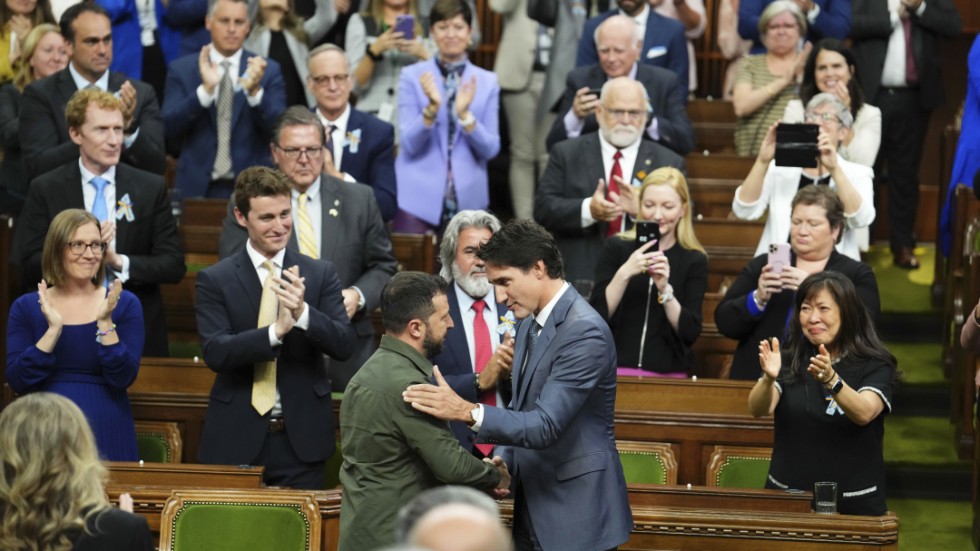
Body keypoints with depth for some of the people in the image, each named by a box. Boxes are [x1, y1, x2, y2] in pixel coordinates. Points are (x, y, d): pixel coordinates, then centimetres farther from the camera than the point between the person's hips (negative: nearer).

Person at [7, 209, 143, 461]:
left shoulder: (125, 304, 2)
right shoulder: (26, 307, 3)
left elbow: (123, 378, -7)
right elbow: (17, 381, -6)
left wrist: (105, 322, -16)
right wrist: (54, 329, -15)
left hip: (106, 433, 0)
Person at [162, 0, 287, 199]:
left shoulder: (268, 70, 4)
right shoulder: (181, 69, 4)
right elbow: (170, 128, -7)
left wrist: (255, 90, -22)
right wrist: (206, 89, -20)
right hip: (197, 187, 0)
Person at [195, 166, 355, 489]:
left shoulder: (320, 274, 4)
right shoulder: (214, 280, -1)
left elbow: (345, 346, -4)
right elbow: (214, 353, -13)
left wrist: (303, 313, -23)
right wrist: (276, 331, -27)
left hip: (301, 438, 1)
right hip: (237, 438, -1)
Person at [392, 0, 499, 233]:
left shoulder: (487, 81, 6)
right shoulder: (412, 76, 1)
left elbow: (491, 149, -1)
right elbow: (409, 145, -5)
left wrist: (464, 114, -16)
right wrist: (432, 108, -21)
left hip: (468, 199, 2)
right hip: (417, 197, -2)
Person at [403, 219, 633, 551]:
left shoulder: (585, 332, -19)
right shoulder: (530, 323, 10)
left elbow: (546, 424, -25)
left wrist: (467, 411, -34)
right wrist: (505, 463, 4)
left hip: (576, 518, -8)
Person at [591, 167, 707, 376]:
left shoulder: (694, 261, 3)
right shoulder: (616, 248, 3)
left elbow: (691, 333, -4)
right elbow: (596, 317, -5)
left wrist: (664, 289, -17)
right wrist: (624, 273, -18)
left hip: (668, 375, 0)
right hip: (614, 369, 0)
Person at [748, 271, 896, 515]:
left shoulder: (874, 366, -5)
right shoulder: (789, 360, 2)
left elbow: (864, 413, -25)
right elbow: (757, 409, -14)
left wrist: (830, 379, -41)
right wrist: (769, 378, -35)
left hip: (854, 503, -2)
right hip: (787, 496, 2)